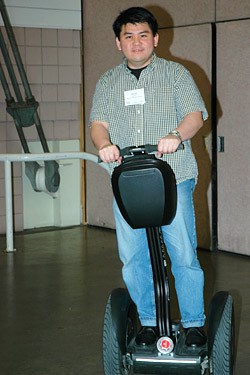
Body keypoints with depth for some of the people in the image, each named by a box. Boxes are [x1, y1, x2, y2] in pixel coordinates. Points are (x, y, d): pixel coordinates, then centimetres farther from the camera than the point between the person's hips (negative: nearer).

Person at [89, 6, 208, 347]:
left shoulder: (176, 74, 9)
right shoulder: (107, 82, 18)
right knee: (133, 258, 5)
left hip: (173, 181, -3)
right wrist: (104, 144, -17)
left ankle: (194, 324, 9)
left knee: (183, 255, -4)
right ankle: (148, 323, 19)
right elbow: (98, 122, 7)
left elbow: (195, 114, -2)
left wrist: (176, 135, -24)